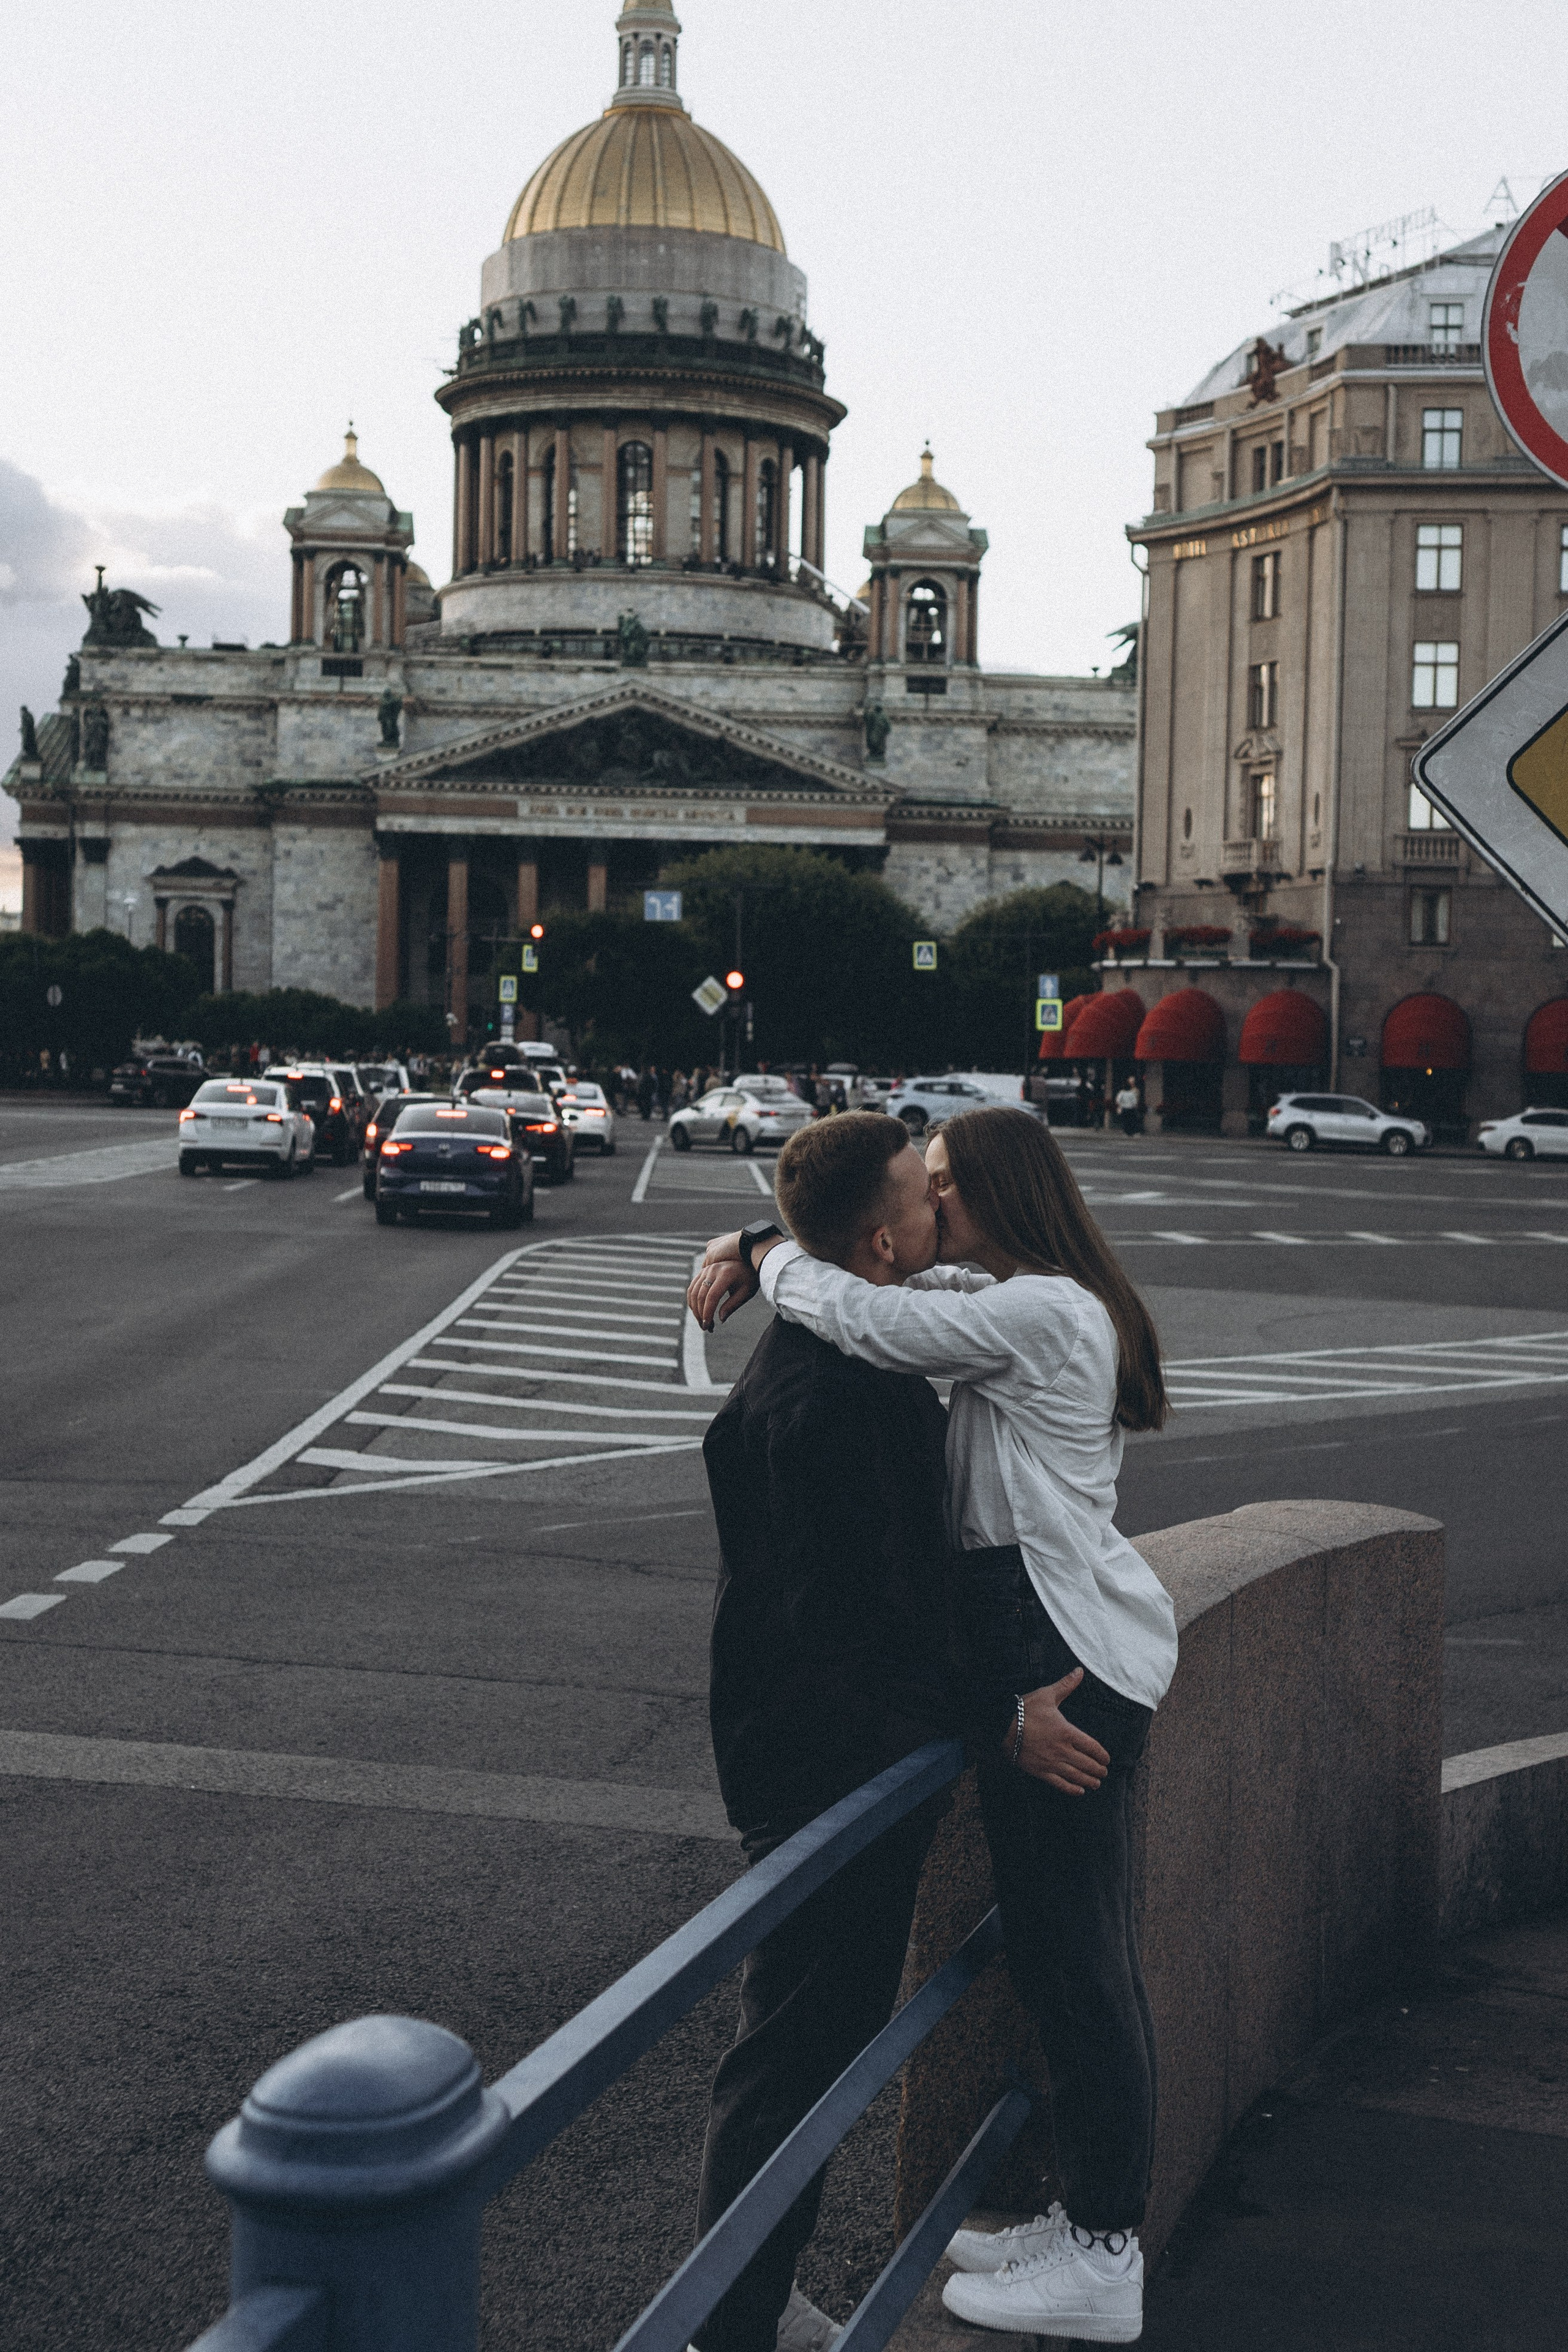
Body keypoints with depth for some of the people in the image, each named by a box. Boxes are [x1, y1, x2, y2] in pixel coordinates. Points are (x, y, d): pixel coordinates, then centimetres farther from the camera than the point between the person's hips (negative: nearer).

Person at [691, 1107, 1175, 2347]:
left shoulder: (1040, 1312, -18)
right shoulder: (1036, 1300, 15)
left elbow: (869, 1321, -25)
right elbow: (896, 1276, 22)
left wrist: (771, 1257, -5)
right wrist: (752, 1251, 6)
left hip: (1065, 1650, -11)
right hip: (1070, 1646, 11)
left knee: (1074, 1951, -2)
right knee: (1072, 1946, 16)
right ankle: (1092, 2217, 28)